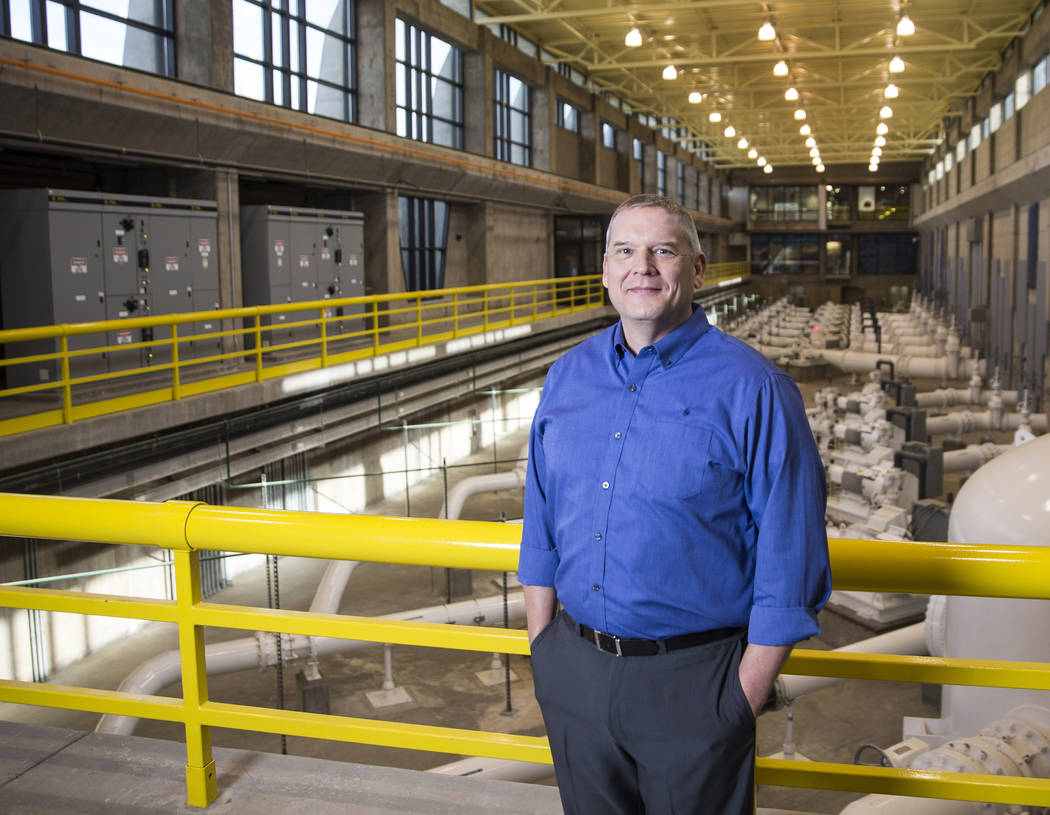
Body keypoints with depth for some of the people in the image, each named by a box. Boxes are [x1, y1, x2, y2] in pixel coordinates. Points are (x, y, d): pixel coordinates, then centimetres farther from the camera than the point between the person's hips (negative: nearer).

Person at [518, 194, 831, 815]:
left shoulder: (753, 390, -12)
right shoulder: (567, 377, 4)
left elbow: (788, 563, -12)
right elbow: (543, 527, 10)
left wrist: (746, 699, -12)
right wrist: (542, 649, 8)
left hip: (691, 683, -4)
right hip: (575, 674, 5)